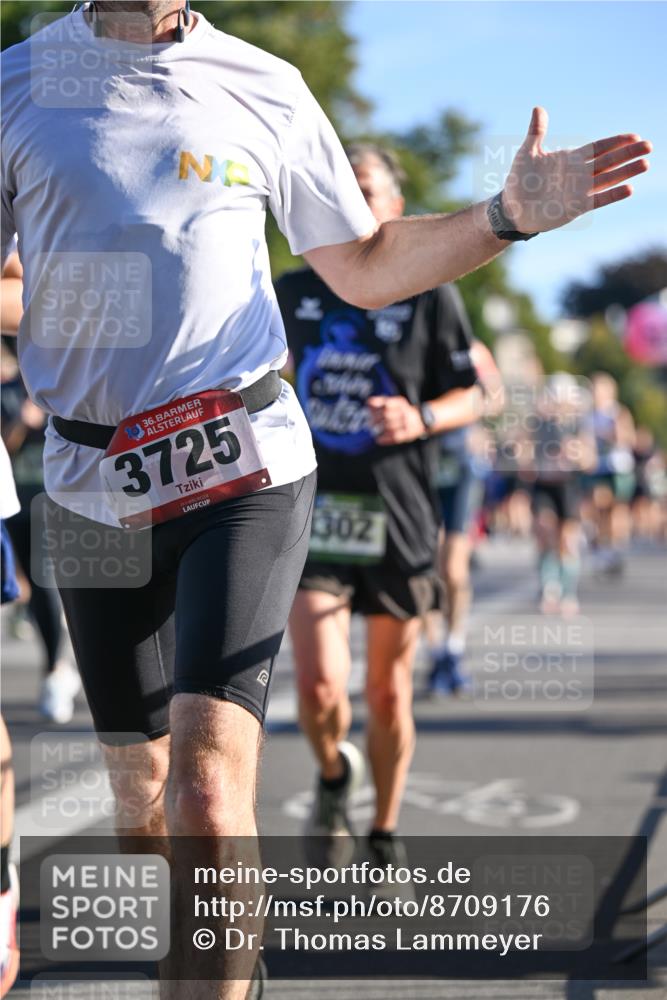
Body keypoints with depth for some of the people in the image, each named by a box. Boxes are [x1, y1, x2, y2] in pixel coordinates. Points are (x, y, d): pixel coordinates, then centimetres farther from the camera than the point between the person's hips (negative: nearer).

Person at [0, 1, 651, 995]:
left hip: (245, 470, -1)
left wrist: (510, 216, 4)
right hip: (95, 488, 1)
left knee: (208, 783, -19)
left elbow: (365, 268, 16)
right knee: (141, 790, 12)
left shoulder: (265, 90, 6)